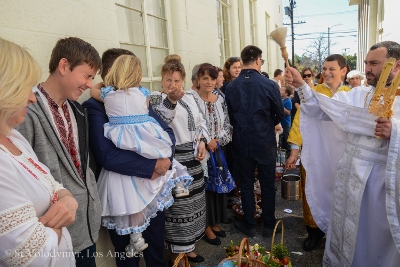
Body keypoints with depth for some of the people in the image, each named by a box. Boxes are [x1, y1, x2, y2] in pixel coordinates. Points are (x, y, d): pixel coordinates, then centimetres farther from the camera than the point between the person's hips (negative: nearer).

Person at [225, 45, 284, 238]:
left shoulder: (231, 87, -7)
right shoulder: (269, 85, -13)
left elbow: (230, 117, 1)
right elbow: (279, 115, -3)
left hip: (242, 142, 1)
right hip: (265, 142, -1)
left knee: (246, 184, 14)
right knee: (267, 184, 14)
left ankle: (249, 225, 26)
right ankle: (268, 225, 27)